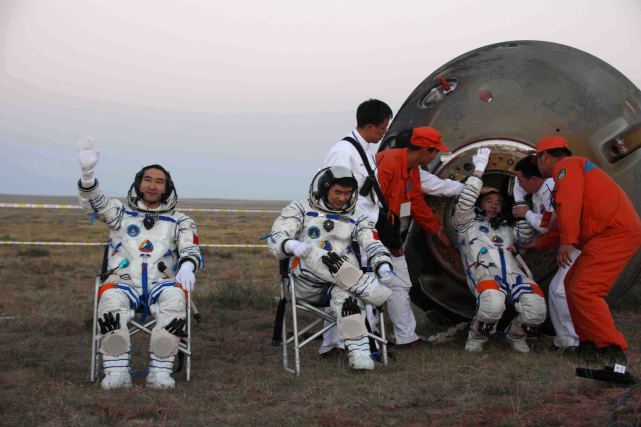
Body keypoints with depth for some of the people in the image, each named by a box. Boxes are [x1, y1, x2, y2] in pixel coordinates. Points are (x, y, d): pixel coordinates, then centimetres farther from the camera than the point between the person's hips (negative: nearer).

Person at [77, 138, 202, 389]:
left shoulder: (179, 221, 20)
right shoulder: (121, 213, 21)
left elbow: (190, 248, 3)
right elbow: (93, 203, 3)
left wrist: (187, 266, -22)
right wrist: (87, 174, -17)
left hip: (161, 283, 0)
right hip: (124, 281, 0)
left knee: (175, 296, -35)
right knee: (111, 298, -36)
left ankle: (160, 371, -32)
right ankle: (117, 372, -33)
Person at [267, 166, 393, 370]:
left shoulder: (356, 217, 18)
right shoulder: (300, 209, 11)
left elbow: (374, 245, 5)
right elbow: (275, 240, -1)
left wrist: (384, 270, -18)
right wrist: (294, 246, -25)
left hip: (343, 281, 1)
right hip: (305, 282, -1)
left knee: (348, 294, -36)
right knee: (312, 253, -35)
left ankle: (358, 351, -45)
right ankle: (373, 291, -43)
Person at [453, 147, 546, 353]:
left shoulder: (507, 230, 39)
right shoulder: (468, 224, 28)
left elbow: (526, 235, 18)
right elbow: (465, 202, 9)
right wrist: (478, 171, 12)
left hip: (515, 273, 4)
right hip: (485, 273, -4)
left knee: (536, 312, -28)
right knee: (492, 306, -40)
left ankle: (515, 332, 7)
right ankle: (477, 335, -6)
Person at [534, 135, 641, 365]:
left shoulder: (565, 165, 0)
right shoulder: (574, 169, 31)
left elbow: (570, 202, -18)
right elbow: (562, 224, 32)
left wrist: (567, 241, -24)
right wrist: (536, 243, 37)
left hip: (615, 231, -11)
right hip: (614, 232, 11)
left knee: (583, 290, -17)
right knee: (573, 284, 14)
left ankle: (612, 351, -18)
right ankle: (590, 345, 12)